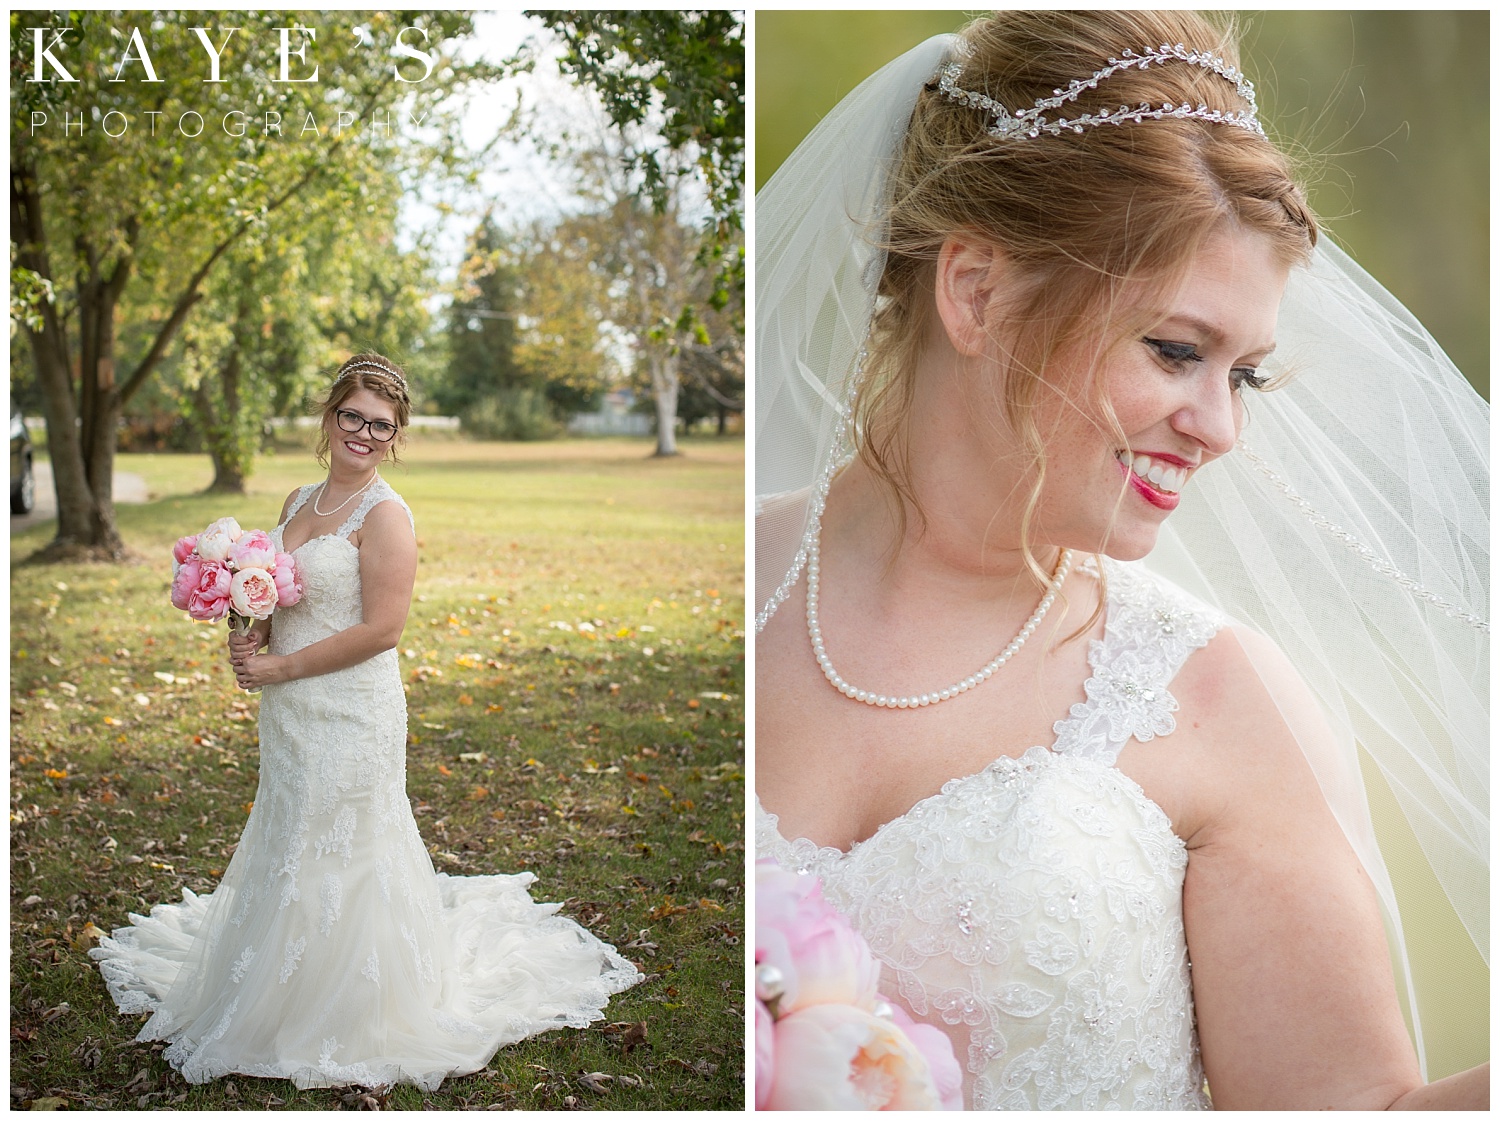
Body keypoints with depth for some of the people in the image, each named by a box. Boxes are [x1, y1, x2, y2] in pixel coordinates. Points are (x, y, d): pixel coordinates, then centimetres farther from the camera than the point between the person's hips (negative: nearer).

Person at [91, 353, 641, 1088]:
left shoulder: (385, 515, -15)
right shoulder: (298, 502, 9)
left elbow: (381, 628, -21)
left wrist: (282, 668, -15)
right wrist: (252, 638, -2)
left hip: (351, 712, -7)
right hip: (290, 711, 8)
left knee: (338, 852, 4)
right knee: (287, 844, 18)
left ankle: (340, 1019, 21)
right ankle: (282, 981, 37)